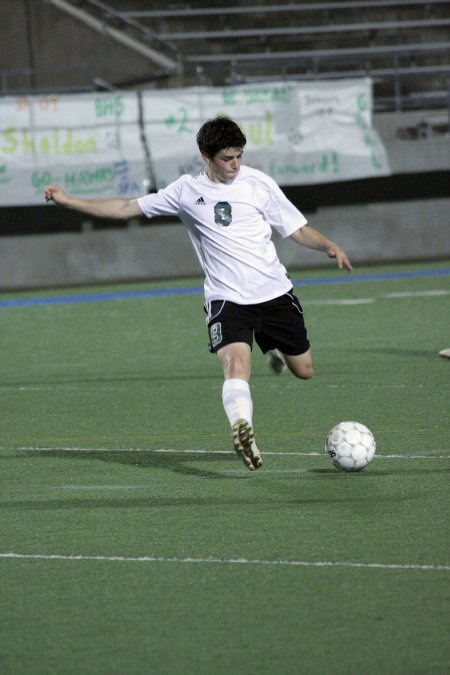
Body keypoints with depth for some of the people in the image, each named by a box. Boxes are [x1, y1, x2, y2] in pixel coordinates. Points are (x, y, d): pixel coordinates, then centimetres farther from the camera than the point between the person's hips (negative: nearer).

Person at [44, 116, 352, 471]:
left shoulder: (258, 183, 0)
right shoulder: (187, 191, 2)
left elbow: (298, 229, 5)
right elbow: (127, 208, 10)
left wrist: (330, 246, -15)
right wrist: (69, 201, 8)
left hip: (275, 292, 2)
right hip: (227, 298, -2)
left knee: (304, 371, 11)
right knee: (236, 361, -29)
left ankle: (277, 349, 45)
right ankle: (243, 429, -45)